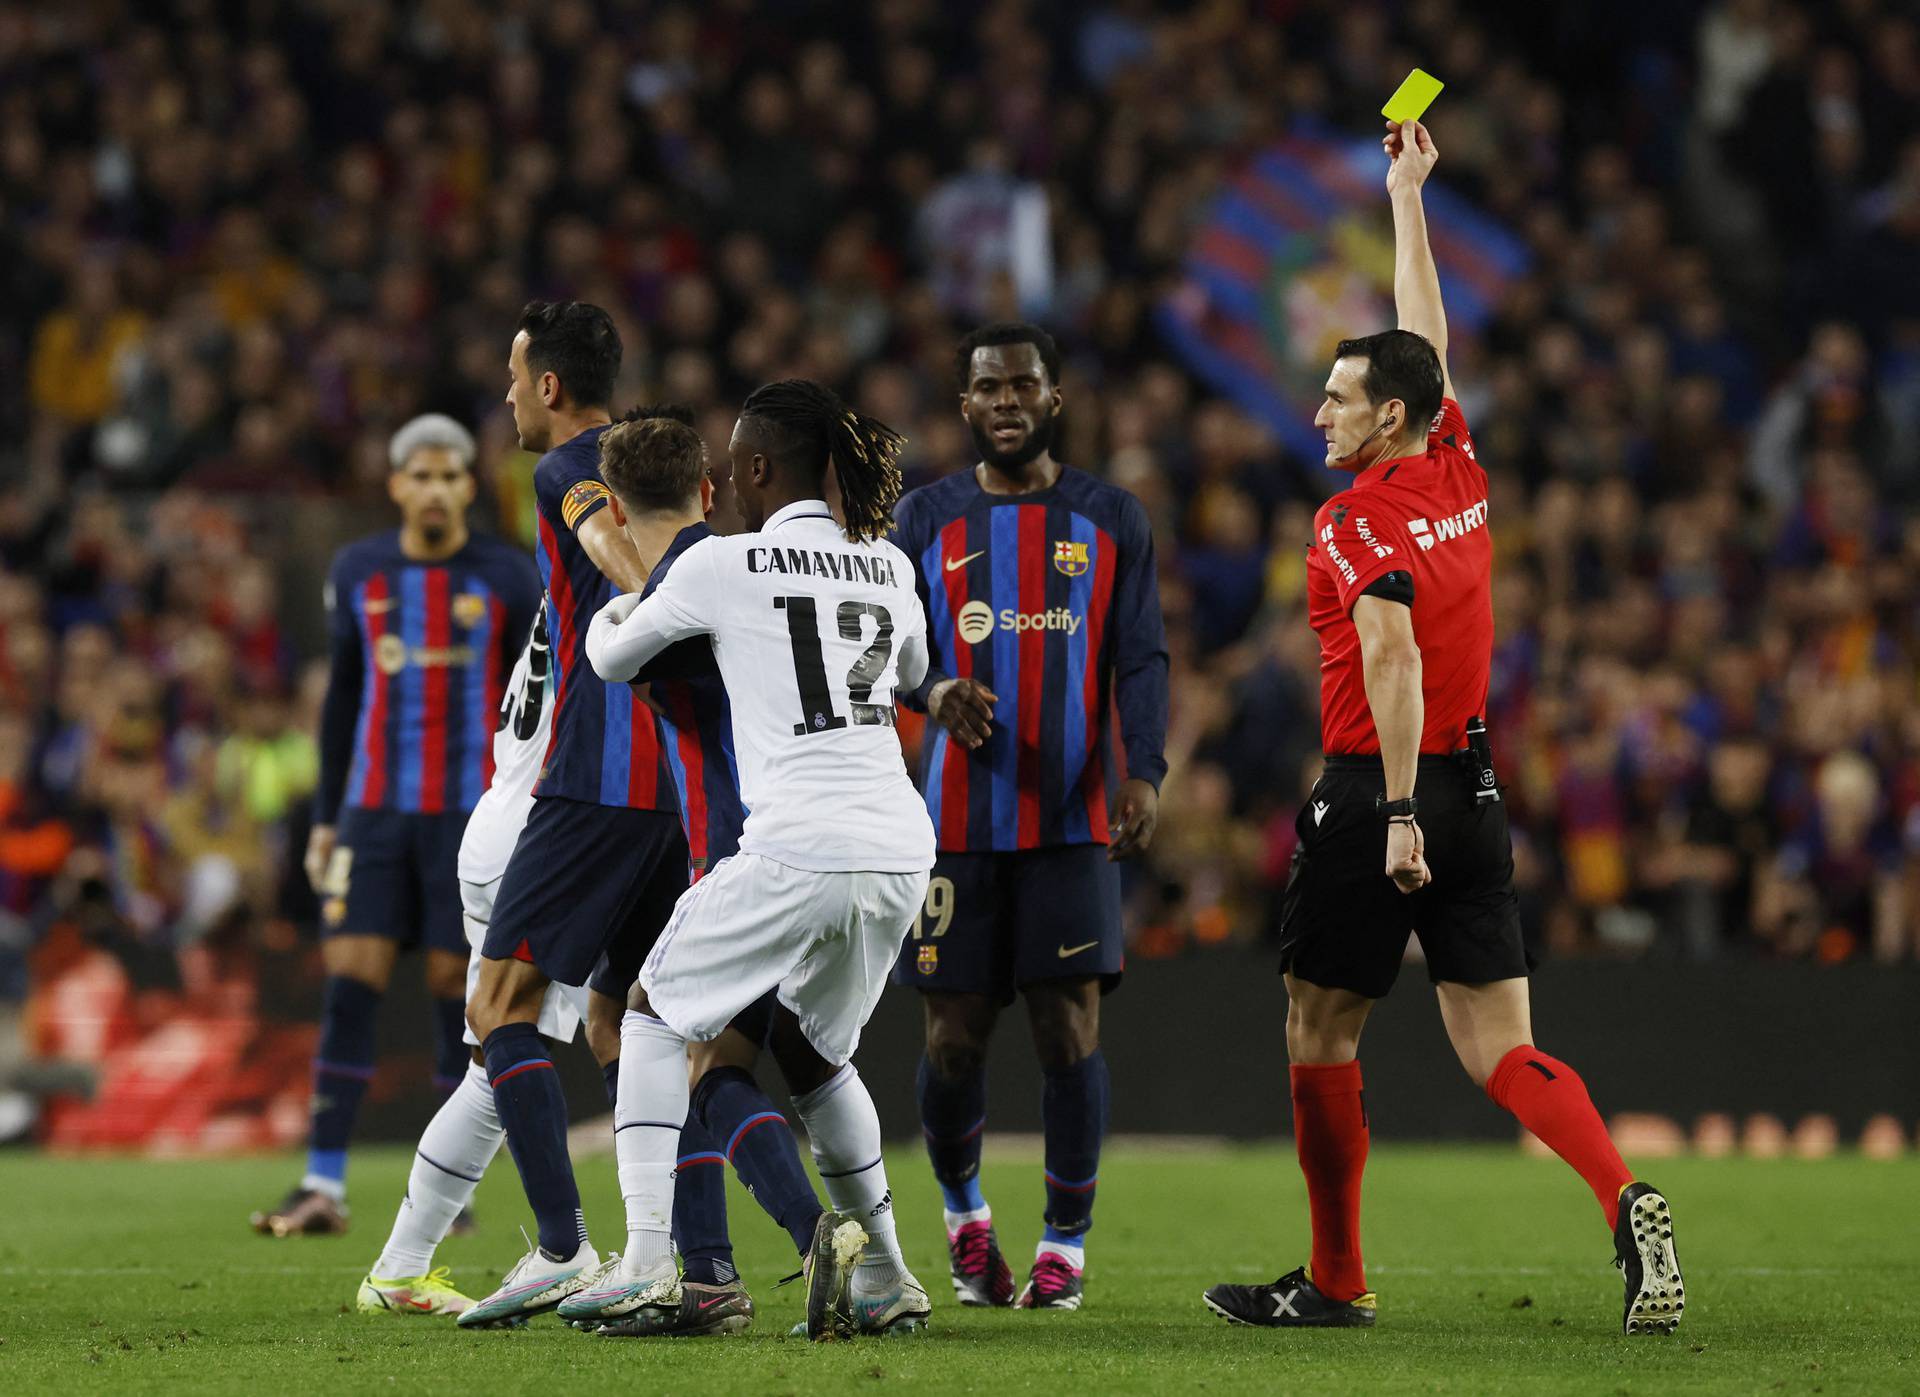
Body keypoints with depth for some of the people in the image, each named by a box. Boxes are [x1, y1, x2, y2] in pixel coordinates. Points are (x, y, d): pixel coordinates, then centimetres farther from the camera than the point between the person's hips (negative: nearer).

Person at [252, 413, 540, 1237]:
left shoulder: (507, 579, 0)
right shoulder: (357, 574, 8)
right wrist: (326, 816, 14)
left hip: (472, 812, -2)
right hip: (375, 811, 2)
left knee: (456, 986, -2)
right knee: (349, 978, -7)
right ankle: (324, 1186, -7)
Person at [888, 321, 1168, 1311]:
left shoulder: (1110, 519, 7)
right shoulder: (927, 518, 8)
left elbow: (1140, 660, 3)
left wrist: (1144, 772, -12)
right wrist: (936, 690, -14)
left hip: (1072, 816, 0)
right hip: (959, 813, 1)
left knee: (1070, 1030, -7)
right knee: (955, 1035, 0)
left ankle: (1066, 1240, 5)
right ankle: (963, 1210, 27)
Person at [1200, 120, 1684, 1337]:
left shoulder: (1358, 520, -12)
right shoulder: (1458, 472, 8)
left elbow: (1394, 654, -27)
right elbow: (1430, 343, 24)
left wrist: (1399, 812, -29)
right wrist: (1410, 196, 33)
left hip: (1378, 792, -6)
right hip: (1477, 797, 6)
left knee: (1320, 1036, 9)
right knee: (1501, 1053, 2)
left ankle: (1338, 1281, 15)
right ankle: (1626, 1202, -23)